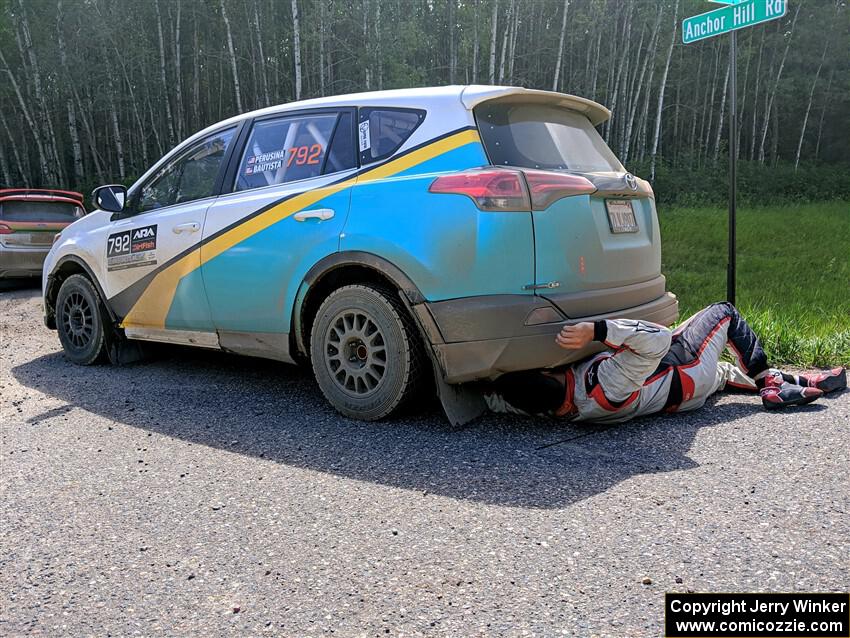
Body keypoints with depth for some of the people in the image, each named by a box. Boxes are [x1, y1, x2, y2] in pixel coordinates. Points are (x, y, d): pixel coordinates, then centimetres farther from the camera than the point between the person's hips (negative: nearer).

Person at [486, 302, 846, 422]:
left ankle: (786, 381, 42)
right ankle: (770, 383, 25)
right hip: (689, 375, -6)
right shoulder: (609, 390, -46)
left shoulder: (550, 410, -28)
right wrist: (597, 330, -54)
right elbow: (657, 340, -44)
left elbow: (493, 397, -15)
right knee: (724, 312, 16)